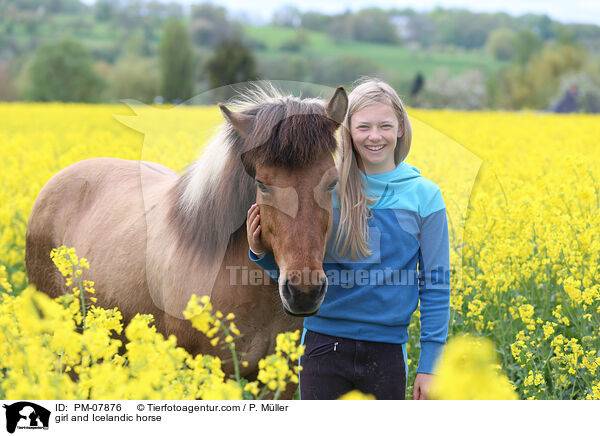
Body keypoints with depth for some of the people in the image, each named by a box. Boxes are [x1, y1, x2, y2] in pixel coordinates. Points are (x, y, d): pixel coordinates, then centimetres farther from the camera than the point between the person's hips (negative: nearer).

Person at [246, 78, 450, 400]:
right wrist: (261, 252, -14)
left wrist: (429, 365, -1)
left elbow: (436, 285, 2)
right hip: (324, 345, 0)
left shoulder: (424, 196, -1)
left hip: (386, 349, 0)